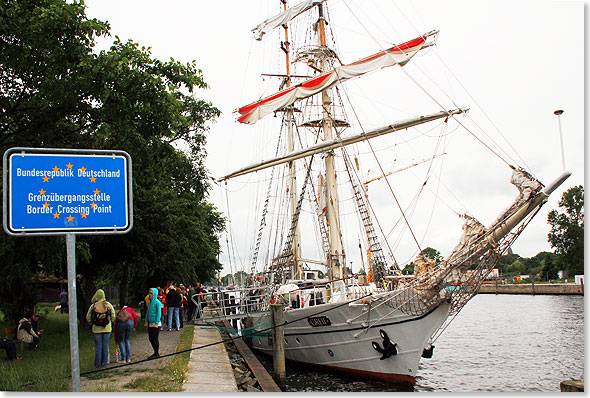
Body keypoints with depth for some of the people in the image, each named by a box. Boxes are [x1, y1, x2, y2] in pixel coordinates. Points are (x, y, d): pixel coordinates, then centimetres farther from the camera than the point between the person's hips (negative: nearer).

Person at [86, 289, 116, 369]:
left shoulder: (93, 305, -4)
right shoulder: (108, 304, -3)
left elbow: (88, 317, 0)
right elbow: (113, 316, 1)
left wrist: (92, 324, 13)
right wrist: (110, 323, 14)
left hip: (96, 329, 0)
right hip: (107, 329, 1)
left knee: (98, 346, 6)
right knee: (105, 346, 8)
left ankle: (98, 364, 8)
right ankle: (104, 363, 11)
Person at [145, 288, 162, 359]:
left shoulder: (157, 302, -12)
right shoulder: (149, 302, 11)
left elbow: (159, 313, -13)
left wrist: (156, 323, -15)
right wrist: (146, 321, 11)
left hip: (156, 323, -8)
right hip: (150, 323, 8)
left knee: (155, 339, -2)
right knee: (150, 338, 11)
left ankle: (157, 354, 9)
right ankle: (155, 353, 22)